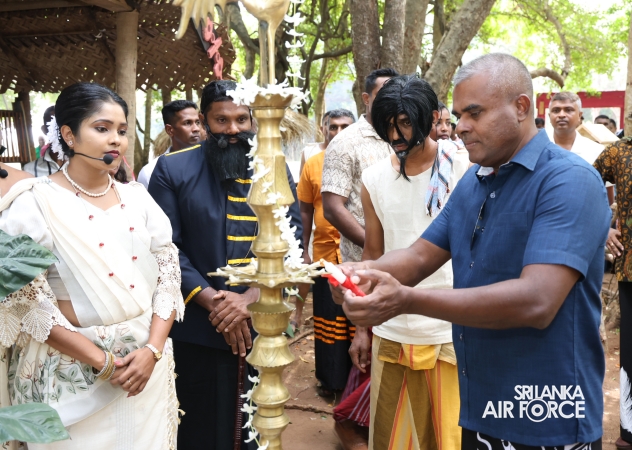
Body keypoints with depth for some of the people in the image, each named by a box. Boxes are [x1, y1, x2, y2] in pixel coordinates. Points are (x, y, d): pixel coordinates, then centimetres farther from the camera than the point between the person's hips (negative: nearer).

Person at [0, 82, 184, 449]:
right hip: (73, 370, -4)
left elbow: (168, 272, 2)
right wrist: (103, 361, -15)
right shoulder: (35, 203, -9)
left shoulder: (137, 197, 4)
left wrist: (152, 350, -11)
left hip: (145, 361, 4)